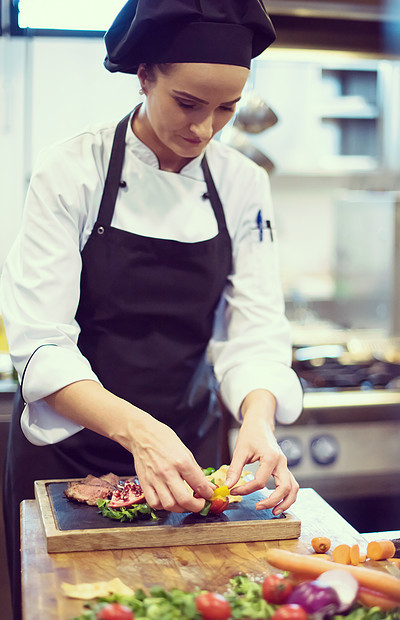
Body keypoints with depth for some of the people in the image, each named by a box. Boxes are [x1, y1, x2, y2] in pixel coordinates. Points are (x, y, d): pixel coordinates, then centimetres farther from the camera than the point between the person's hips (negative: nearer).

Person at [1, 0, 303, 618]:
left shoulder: (244, 185, -4)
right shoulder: (72, 172, -15)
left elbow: (256, 330, -7)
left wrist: (258, 417, -28)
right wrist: (136, 430, -35)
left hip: (188, 453, 3)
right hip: (68, 447, -2)